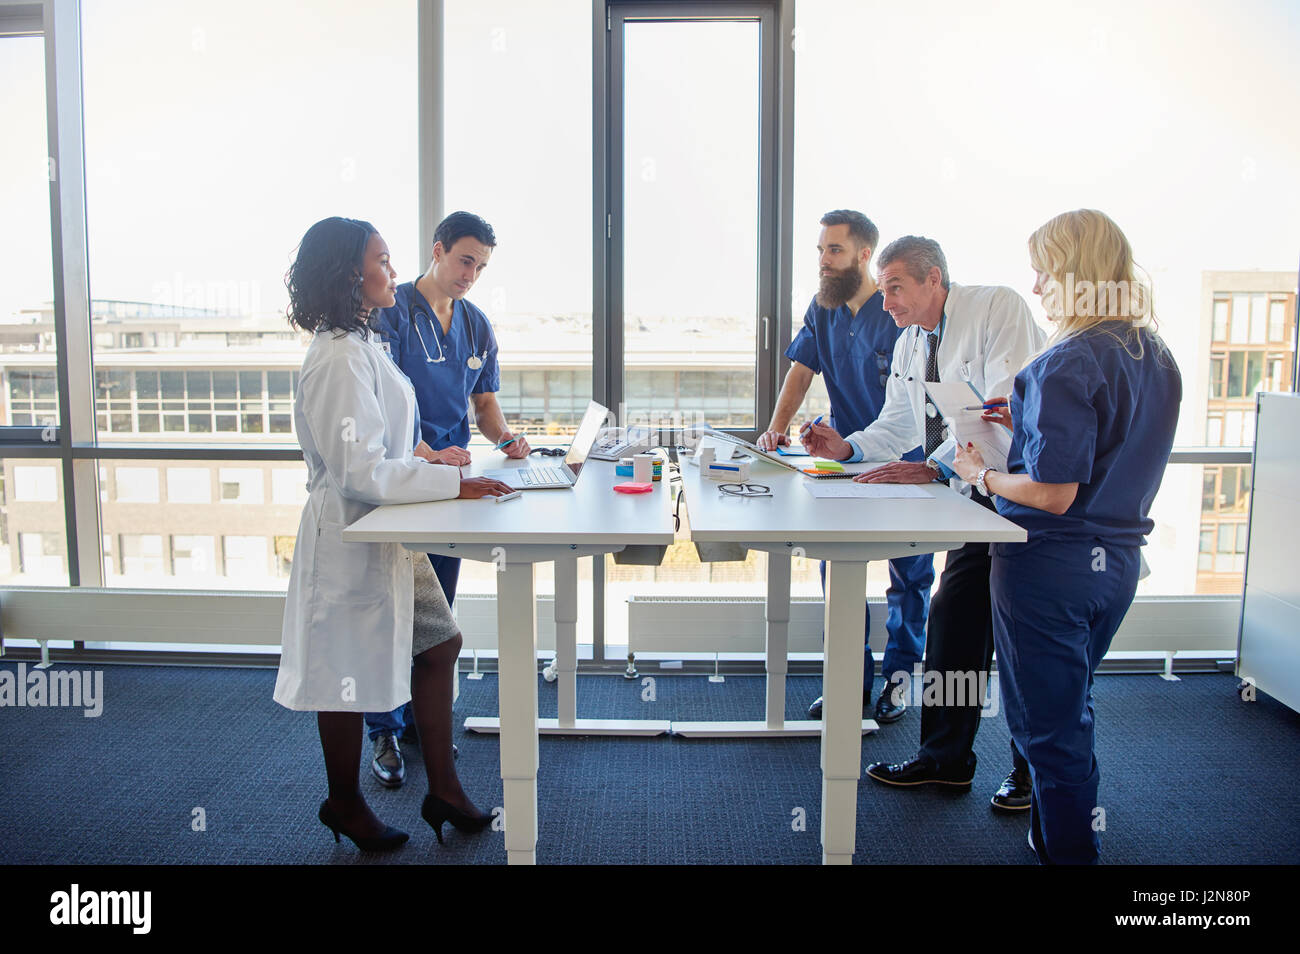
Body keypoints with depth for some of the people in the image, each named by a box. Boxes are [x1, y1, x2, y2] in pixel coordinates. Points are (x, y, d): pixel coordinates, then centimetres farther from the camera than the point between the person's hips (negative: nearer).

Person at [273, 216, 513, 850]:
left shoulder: (360, 345, 9)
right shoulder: (340, 358, -23)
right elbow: (360, 471, -27)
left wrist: (423, 457, 11)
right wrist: (451, 484, -24)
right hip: (351, 537, -10)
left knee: (438, 645, 13)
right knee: (348, 676, 8)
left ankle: (443, 791, 26)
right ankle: (344, 805, 30)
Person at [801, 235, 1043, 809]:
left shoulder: (999, 309, -16)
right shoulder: (910, 345, 8)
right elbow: (897, 424, 13)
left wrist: (933, 467, -32)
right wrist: (849, 448, -7)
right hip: (976, 501, 7)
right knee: (951, 623, 8)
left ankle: (1031, 772, 19)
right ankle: (945, 759, 22)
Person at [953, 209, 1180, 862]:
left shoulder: (1068, 364, -21)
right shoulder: (1159, 360, 6)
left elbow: (1053, 492, -25)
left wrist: (982, 474, -9)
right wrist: (1030, 424, 12)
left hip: (1051, 564, -9)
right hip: (1117, 561, 9)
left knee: (1047, 726, 5)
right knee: (1071, 709, 25)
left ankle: (1068, 851, 17)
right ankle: (1061, 836, 40)